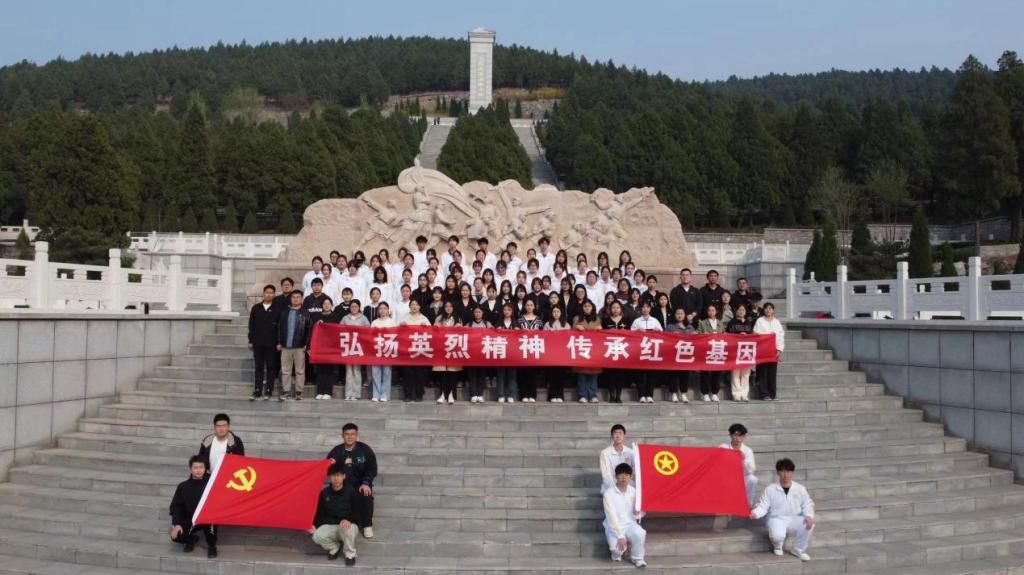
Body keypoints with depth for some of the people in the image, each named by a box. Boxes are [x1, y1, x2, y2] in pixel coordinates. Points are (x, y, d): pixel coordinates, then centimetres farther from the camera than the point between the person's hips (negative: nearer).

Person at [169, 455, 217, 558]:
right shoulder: (183, 486, 2)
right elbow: (176, 506, 3)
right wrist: (177, 524, -10)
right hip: (191, 519, 3)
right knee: (176, 536, -20)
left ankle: (211, 546, -8)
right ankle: (191, 539, 19)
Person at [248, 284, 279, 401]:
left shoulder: (277, 310, 0)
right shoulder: (255, 308, 8)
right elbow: (251, 326, 9)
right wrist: (251, 341, 3)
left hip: (271, 344, -2)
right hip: (258, 343, 2)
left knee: (270, 368, 3)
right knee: (258, 368, 4)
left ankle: (268, 391, 9)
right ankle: (257, 391, 6)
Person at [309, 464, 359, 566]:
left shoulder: (351, 491, -8)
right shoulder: (324, 493, 1)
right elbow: (320, 513, 9)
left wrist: (348, 520, -28)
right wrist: (314, 525, -11)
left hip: (348, 525, -3)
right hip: (330, 526, 3)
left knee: (347, 528, -40)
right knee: (317, 537, -29)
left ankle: (350, 553, -7)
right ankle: (334, 548, 6)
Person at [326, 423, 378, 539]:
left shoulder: (365, 449, -2)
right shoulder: (336, 451, 2)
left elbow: (372, 469, -1)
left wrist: (366, 483, -16)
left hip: (361, 484, -1)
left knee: (366, 496, -31)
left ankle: (367, 526, -9)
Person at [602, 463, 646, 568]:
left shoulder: (633, 491, -1)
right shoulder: (609, 493, -14)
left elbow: (636, 514, 8)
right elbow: (611, 516, -19)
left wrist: (638, 514, -16)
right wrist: (620, 536, -25)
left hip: (630, 524, 3)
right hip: (614, 528, -3)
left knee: (640, 533, -31)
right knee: (618, 548, -30)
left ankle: (637, 558, -5)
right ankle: (617, 554, 9)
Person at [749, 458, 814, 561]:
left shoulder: (800, 489, 5)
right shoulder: (770, 489, -2)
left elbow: (807, 505, 4)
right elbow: (763, 506, -4)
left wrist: (809, 516, -18)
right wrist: (755, 513, -26)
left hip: (794, 519, 3)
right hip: (777, 519, -2)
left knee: (808, 525, -30)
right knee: (777, 535, -35)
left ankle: (799, 550, -4)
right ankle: (777, 546, 8)